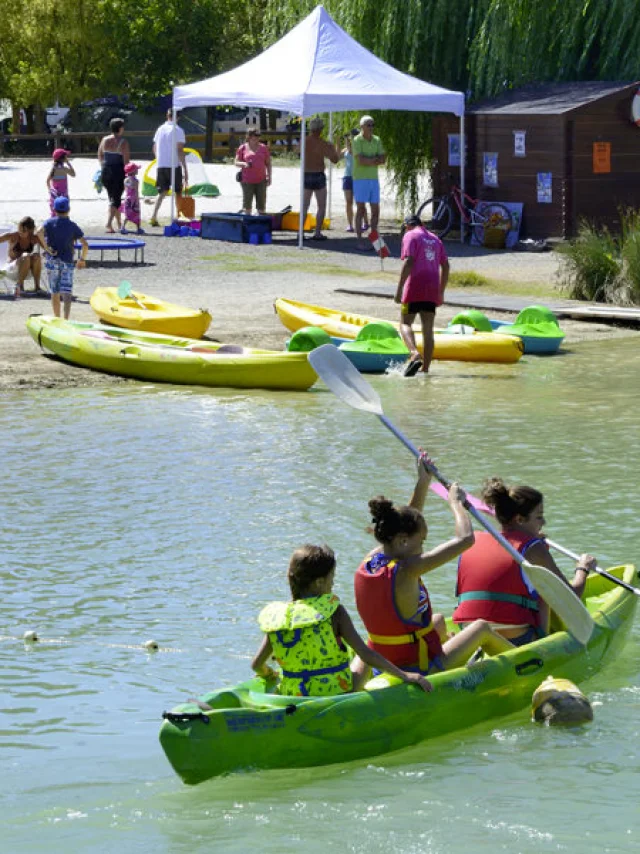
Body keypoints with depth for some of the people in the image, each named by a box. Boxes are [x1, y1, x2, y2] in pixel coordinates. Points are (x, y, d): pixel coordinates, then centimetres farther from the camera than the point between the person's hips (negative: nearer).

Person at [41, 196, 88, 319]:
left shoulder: (49, 223, 2)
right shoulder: (73, 226, 2)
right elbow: (85, 245, -4)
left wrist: (47, 249, -11)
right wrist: (82, 259, 12)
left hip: (52, 261, 1)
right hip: (67, 262, -1)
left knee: (55, 292, 14)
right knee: (66, 293, -9)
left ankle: (57, 319, 25)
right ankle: (66, 318, -27)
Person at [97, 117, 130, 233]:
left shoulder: (104, 140, 4)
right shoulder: (123, 143, -11)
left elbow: (100, 157, 12)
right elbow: (126, 161, -13)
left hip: (106, 171, 5)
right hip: (118, 172, -5)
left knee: (113, 197, 17)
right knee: (116, 199, -2)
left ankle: (118, 224, 25)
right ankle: (109, 223, -16)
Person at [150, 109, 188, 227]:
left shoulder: (160, 129, 8)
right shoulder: (178, 130, -9)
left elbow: (155, 149, 14)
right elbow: (180, 150, -14)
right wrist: (185, 169, -12)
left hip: (161, 165, 4)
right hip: (174, 165, -4)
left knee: (162, 192, 6)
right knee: (178, 192, 10)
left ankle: (154, 216, -11)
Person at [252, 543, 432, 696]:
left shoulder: (277, 616, -4)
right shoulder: (333, 611, -14)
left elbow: (257, 665, 2)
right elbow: (365, 653, -18)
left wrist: (268, 674, 25)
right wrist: (404, 676, -13)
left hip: (291, 699, 4)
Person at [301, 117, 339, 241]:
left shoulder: (304, 142, 1)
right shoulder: (322, 143, -11)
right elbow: (335, 159, -11)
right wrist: (333, 149, 9)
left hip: (306, 176, 4)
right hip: (319, 176, -4)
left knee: (304, 206, 11)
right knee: (321, 206, 6)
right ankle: (317, 232, -2)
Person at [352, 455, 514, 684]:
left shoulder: (368, 564, -4)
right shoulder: (406, 570, -26)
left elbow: (406, 523, 16)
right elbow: (465, 538, -24)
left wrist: (423, 483, 16)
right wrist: (456, 502, -7)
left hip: (385, 671, 8)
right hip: (420, 672, -7)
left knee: (439, 621, 34)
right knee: (482, 628, 17)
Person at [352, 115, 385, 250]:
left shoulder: (377, 140, 10)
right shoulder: (357, 141, -8)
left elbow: (383, 160, 3)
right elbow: (361, 160, -19)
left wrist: (369, 160, -12)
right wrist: (375, 159, -7)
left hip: (374, 179, 6)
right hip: (360, 179, -6)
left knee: (375, 210, 6)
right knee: (361, 209, -6)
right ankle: (360, 241, -4)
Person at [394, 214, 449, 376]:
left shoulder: (410, 236, 1)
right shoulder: (435, 239, 21)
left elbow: (409, 261, -13)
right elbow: (445, 266, 17)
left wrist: (399, 288, -15)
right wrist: (441, 292, 22)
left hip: (415, 286, -6)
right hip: (432, 290, 6)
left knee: (405, 323, -1)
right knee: (428, 330, 5)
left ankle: (415, 354, -27)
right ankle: (425, 368, 2)